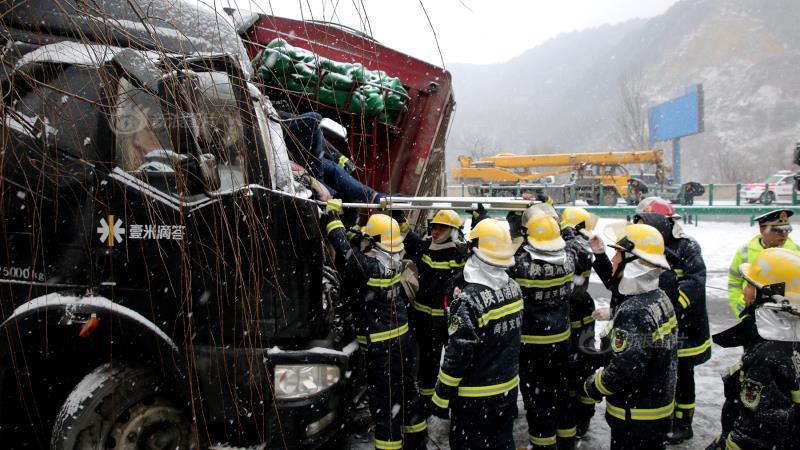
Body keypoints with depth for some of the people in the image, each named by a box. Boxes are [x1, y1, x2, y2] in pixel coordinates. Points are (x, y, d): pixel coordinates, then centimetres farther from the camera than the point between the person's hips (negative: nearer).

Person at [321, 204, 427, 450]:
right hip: (402, 337, 9)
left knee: (384, 401, 3)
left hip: (381, 345, -9)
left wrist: (332, 214, -12)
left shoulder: (371, 267, -23)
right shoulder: (392, 261, 0)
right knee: (407, 392, 22)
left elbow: (345, 250, -23)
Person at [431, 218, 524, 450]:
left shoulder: (470, 299, -26)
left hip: (476, 396, -6)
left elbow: (458, 353, -23)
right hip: (509, 387, 7)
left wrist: (442, 393, -10)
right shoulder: (514, 288, -4)